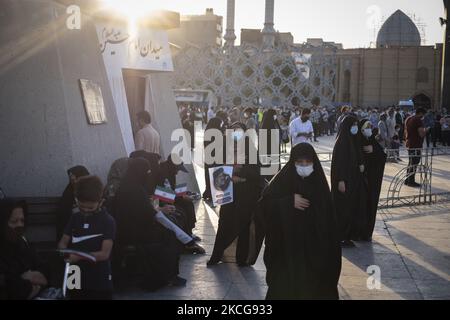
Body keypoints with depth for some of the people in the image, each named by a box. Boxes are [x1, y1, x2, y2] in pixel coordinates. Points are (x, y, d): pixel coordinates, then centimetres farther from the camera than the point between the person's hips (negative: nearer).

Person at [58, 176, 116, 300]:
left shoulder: (108, 221, -11)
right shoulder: (75, 218, 5)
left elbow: (105, 253, -17)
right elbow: (63, 242, 6)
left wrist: (80, 256, -29)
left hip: (99, 282, -5)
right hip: (76, 280, 5)